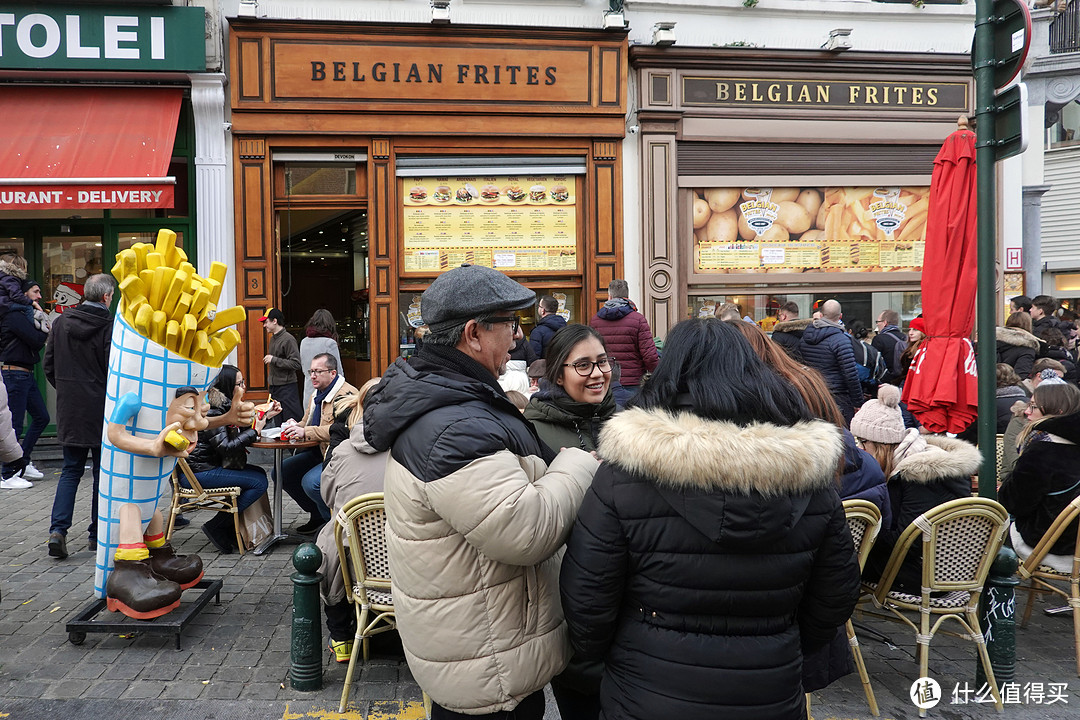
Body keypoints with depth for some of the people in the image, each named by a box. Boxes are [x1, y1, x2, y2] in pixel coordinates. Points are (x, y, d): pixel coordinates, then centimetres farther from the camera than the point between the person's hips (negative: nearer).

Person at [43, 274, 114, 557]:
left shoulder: (60, 322, 4)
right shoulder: (110, 327, -13)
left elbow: (49, 367, 10)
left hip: (69, 409, 5)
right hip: (101, 411, -4)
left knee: (70, 470, 13)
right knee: (102, 472, 7)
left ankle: (58, 529, -1)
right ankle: (98, 534, 14)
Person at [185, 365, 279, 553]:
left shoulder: (225, 406, 12)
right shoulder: (212, 411, -18)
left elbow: (241, 430, 22)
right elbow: (226, 447, -24)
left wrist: (266, 416, 12)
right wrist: (255, 431, -17)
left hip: (211, 465, 10)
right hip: (196, 472, -10)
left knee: (259, 473, 7)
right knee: (259, 483, -15)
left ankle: (231, 527, 9)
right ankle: (215, 527, -7)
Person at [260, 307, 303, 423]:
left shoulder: (288, 339, -13)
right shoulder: (273, 338, 14)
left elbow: (296, 364, -20)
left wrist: (274, 360, -19)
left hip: (287, 387, -9)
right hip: (274, 387, 9)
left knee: (292, 421, -7)